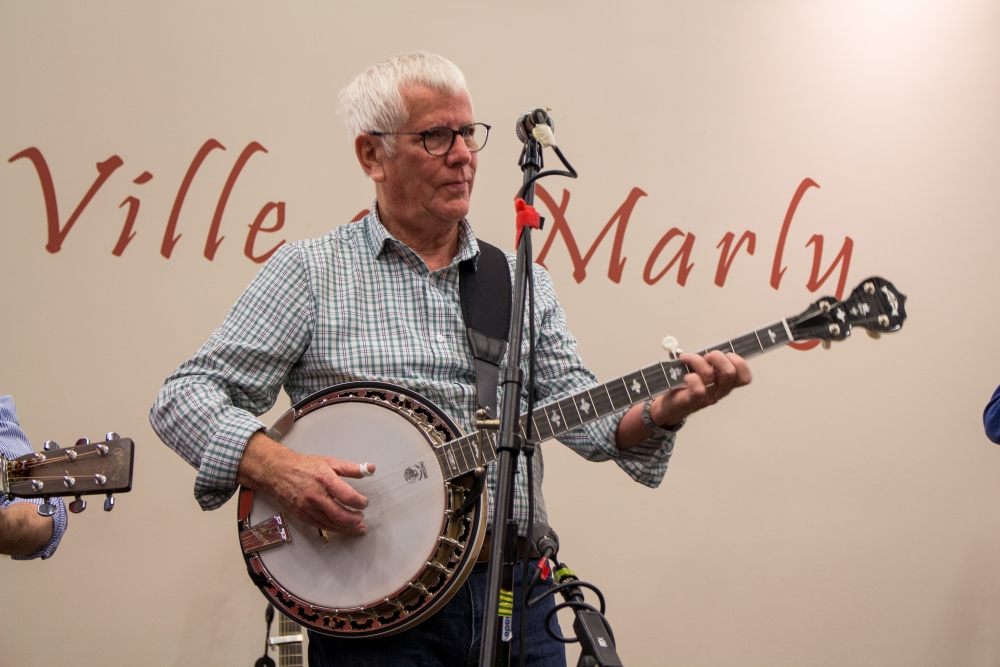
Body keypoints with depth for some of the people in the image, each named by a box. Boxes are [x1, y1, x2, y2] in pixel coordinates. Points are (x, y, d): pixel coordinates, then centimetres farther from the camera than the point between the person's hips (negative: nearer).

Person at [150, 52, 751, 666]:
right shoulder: (309, 271, -1)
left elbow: (581, 413, 3)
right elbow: (184, 396, -4)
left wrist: (663, 410, -17)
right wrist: (276, 466, -21)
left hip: (516, 594, 4)